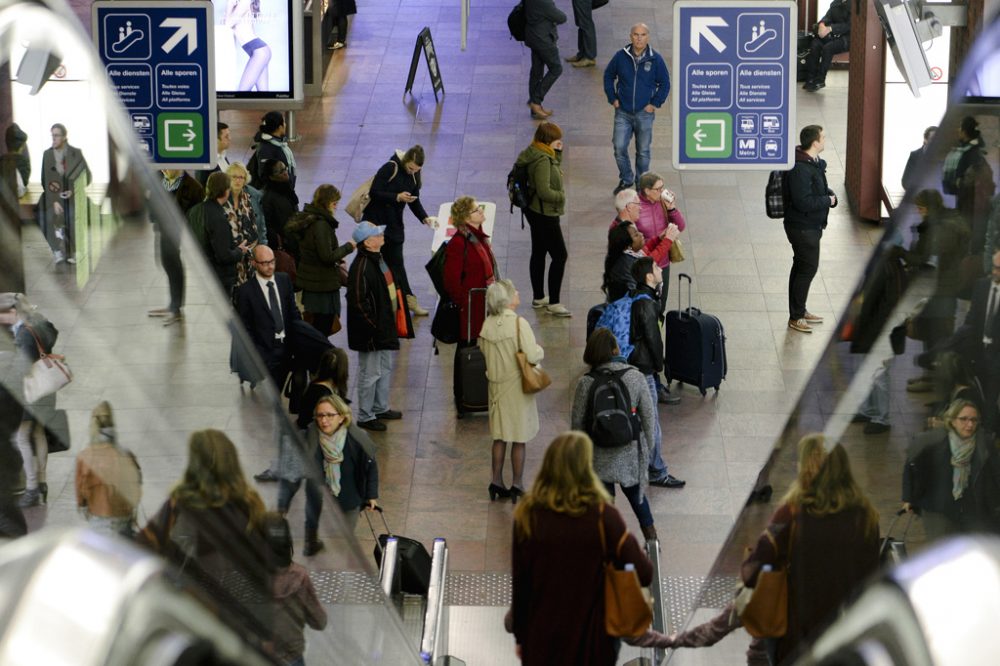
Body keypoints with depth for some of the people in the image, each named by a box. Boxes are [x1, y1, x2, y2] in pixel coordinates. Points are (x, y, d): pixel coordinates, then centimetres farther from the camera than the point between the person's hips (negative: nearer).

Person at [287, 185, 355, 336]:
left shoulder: (307, 219, 8)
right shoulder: (321, 224, -21)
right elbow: (327, 256, -23)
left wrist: (337, 257, 14)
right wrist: (348, 247, -10)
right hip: (323, 284, -9)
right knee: (323, 328, -1)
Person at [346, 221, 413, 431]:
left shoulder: (378, 260, 8)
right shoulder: (361, 267, -23)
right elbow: (358, 302, -25)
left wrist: (393, 323, 18)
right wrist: (374, 326, -22)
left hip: (386, 328, 10)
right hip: (372, 333, -10)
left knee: (386, 369, 21)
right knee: (370, 373, 0)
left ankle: (380, 408, 36)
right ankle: (365, 416, 10)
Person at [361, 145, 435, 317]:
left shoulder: (414, 175, 2)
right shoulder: (390, 168, -18)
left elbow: (415, 201, 7)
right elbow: (374, 192, -20)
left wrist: (425, 218, -10)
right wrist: (397, 197, -28)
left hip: (394, 224, 6)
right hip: (376, 220, -5)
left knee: (396, 262, 8)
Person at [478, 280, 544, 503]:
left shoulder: (487, 325, -3)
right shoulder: (519, 323, -20)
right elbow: (532, 356, -22)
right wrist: (540, 350, -2)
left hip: (496, 385, 5)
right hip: (517, 386, -5)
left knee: (499, 437, 16)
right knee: (519, 439, 6)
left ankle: (496, 481, 19)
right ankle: (517, 484, 11)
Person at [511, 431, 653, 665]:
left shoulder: (528, 516, -7)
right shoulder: (601, 516, -16)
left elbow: (519, 584, -1)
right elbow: (643, 573, -16)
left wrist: (520, 636, 11)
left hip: (542, 641, 2)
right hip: (590, 642, -2)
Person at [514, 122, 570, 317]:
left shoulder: (536, 155, 4)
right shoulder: (542, 160, -25)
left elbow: (555, 168, 20)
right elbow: (544, 191, -29)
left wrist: (558, 152, 4)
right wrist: (561, 196, -12)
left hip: (535, 211, 11)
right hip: (545, 214, -11)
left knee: (539, 253, 19)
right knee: (559, 255, -4)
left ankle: (538, 298, 30)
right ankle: (553, 303, -2)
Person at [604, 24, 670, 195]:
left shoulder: (655, 59, -6)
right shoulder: (621, 57, -3)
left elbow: (665, 84, 4)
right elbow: (608, 75, 12)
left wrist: (655, 103, -4)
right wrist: (612, 98, 4)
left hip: (644, 113, -1)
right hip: (623, 112, 1)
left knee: (643, 151, 8)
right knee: (619, 148, -3)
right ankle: (626, 179, 19)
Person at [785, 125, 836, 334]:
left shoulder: (815, 163, 6)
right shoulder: (800, 169, -27)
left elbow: (819, 188, 20)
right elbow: (803, 202, -30)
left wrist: (829, 195, -2)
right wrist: (828, 200, -17)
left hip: (811, 225, 10)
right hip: (803, 227, -10)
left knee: (802, 267, 19)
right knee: (808, 269, -3)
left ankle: (800, 311, 32)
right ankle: (795, 318, 7)